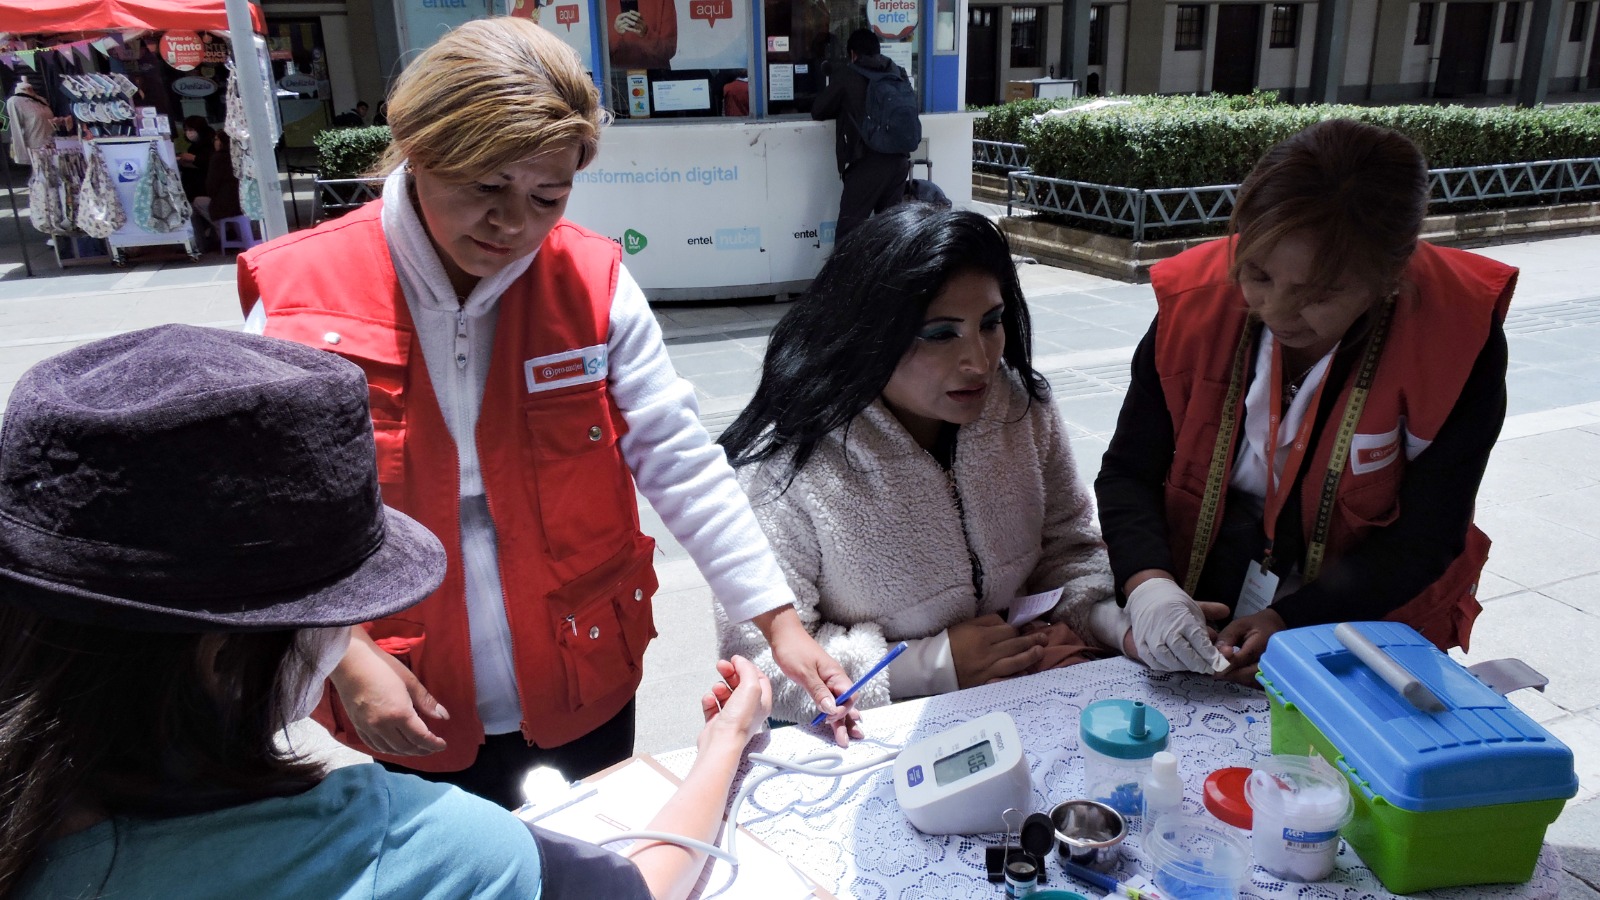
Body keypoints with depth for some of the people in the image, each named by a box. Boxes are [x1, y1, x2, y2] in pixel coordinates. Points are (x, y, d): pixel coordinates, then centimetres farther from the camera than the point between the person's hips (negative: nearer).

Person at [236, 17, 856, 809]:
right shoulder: (298, 296, -12)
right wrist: (345, 655, -16)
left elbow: (679, 463, -9)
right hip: (405, 719, -1)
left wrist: (779, 620, -14)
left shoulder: (593, 283, -9)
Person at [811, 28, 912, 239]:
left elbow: (818, 111, 9)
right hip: (899, 160, 5)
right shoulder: (898, 73, 14)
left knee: (849, 229, -3)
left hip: (867, 163, -5)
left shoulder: (849, 76, 3)